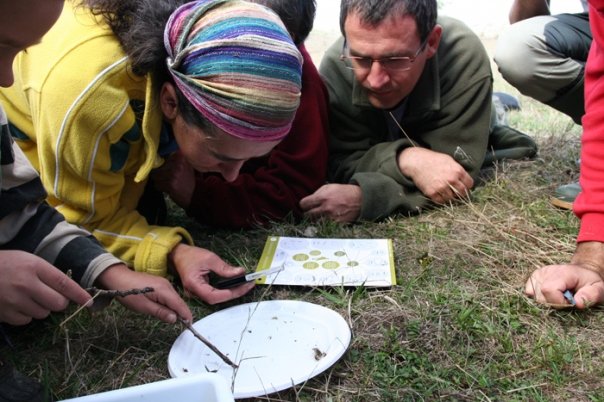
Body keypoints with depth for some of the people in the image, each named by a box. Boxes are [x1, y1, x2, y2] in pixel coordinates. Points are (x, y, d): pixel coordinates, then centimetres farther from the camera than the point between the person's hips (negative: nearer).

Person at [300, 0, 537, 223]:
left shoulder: (464, 56, -44)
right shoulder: (336, 66, -38)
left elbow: (458, 169, -44)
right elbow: (342, 162, -35)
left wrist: (365, 198, -57)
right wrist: (405, 159, -55)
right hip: (381, 142, 2)